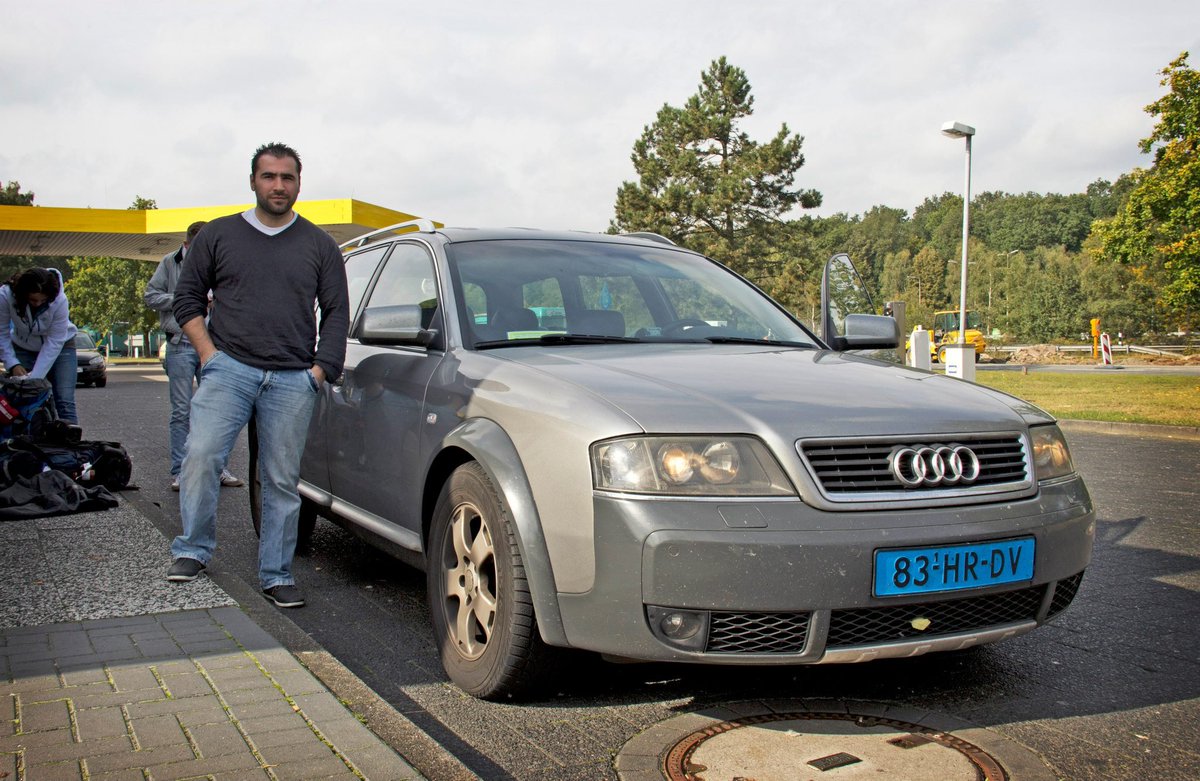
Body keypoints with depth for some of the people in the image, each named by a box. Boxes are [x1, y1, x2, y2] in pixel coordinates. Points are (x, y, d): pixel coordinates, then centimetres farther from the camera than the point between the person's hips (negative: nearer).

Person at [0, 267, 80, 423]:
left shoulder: (59, 301, -31)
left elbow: (54, 342, -26)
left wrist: (35, 376, -29)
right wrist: (13, 365, -25)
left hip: (60, 346, -2)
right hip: (23, 348, 2)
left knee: (65, 401, -12)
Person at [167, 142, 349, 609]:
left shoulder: (318, 246, 12)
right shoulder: (218, 235, 11)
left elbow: (336, 312, 11)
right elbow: (187, 297, 12)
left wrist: (322, 367, 1)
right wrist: (208, 352, 0)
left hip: (293, 379, 1)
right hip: (229, 367, 0)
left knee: (282, 479, 2)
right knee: (202, 456, -16)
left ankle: (276, 575, 11)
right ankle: (192, 551, 2)